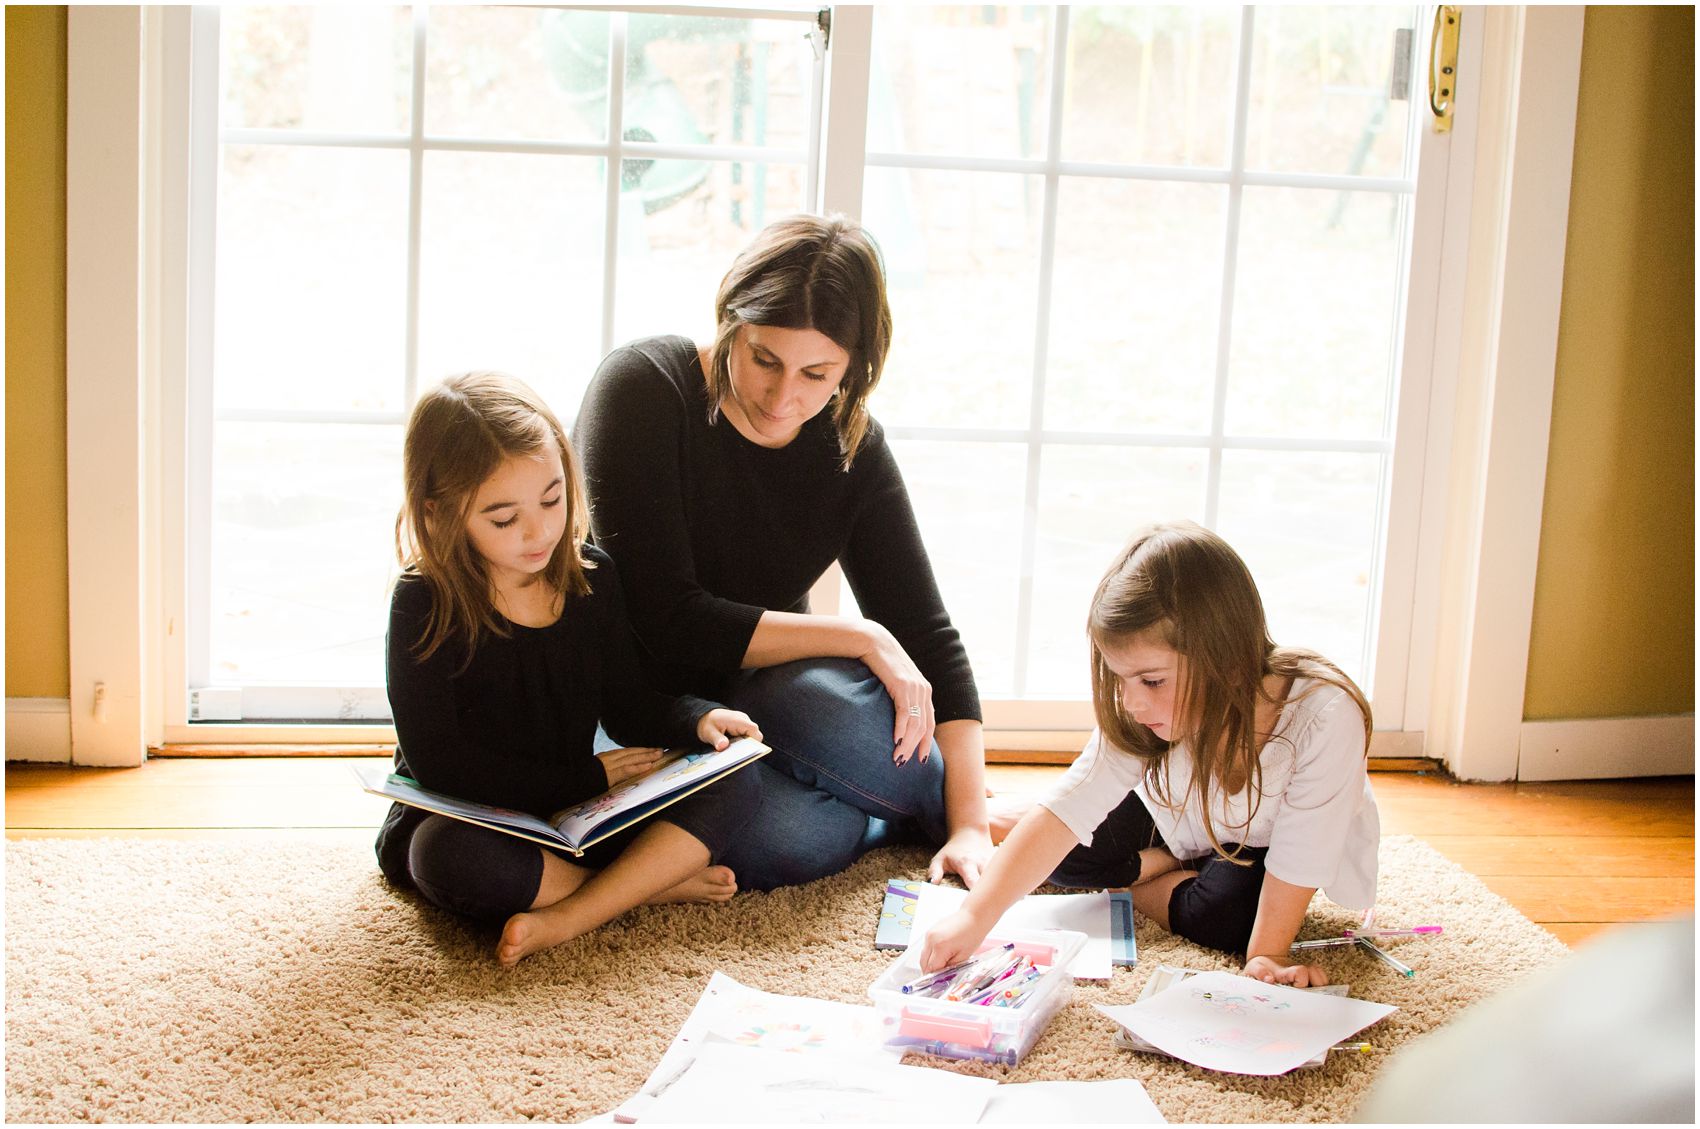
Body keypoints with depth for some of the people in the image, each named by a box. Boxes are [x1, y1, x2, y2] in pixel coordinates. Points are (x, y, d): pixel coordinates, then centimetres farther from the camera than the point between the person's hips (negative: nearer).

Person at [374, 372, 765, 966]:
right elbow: (440, 764, -20)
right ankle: (654, 883, -21)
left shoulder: (591, 577, 0)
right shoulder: (423, 606, -15)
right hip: (464, 821, -4)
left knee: (734, 784, -15)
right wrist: (588, 777, -17)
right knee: (451, 857, -40)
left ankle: (566, 917, -30)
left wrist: (698, 721, -14)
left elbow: (629, 705, 9)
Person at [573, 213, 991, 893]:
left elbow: (926, 636, -5)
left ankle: (959, 819, -6)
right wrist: (859, 639, -21)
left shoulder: (850, 446, -4)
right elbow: (668, 622, -23)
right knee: (785, 841, -34)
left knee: (814, 699, -34)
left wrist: (971, 825, -16)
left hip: (763, 693, 4)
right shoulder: (642, 388, -18)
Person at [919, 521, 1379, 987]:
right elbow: (1064, 811, -32)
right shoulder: (1135, 719, -28)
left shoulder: (1324, 719, -40)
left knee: (1225, 916, -31)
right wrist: (976, 914, -41)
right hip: (1182, 822, 3)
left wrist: (1267, 955, -30)